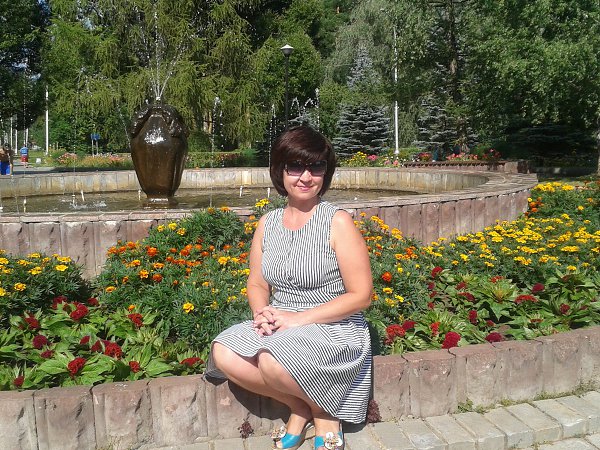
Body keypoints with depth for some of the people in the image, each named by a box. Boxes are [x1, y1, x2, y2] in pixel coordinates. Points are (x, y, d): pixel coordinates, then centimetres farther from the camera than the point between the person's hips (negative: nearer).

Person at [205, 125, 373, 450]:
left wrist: (299, 318, -18)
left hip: (333, 329, -5)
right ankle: (299, 406, 4)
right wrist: (262, 312, -12)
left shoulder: (338, 222, -11)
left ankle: (323, 413, 3)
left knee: (273, 362, -32)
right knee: (223, 354, -19)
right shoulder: (267, 223, 5)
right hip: (280, 326, 6)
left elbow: (360, 296, -12)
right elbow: (257, 284, 12)